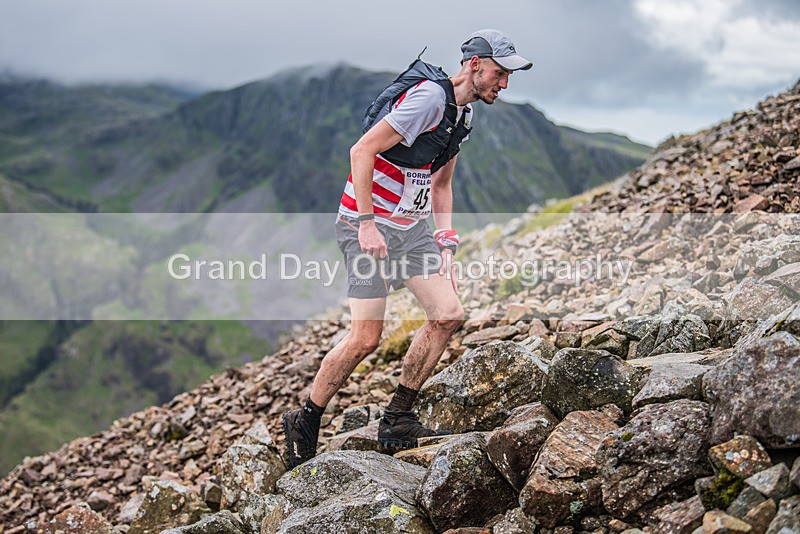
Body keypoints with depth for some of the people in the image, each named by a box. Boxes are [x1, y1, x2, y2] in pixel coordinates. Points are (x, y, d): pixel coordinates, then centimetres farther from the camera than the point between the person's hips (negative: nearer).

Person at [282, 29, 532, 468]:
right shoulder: (429, 96, -17)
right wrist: (367, 225, -25)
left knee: (448, 314, -3)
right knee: (366, 338, -11)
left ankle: (397, 420, 8)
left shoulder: (463, 114, 12)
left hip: (410, 226, 9)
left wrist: (446, 245, 12)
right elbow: (362, 151, -21)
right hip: (368, 223, -9)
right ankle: (304, 424, 8)